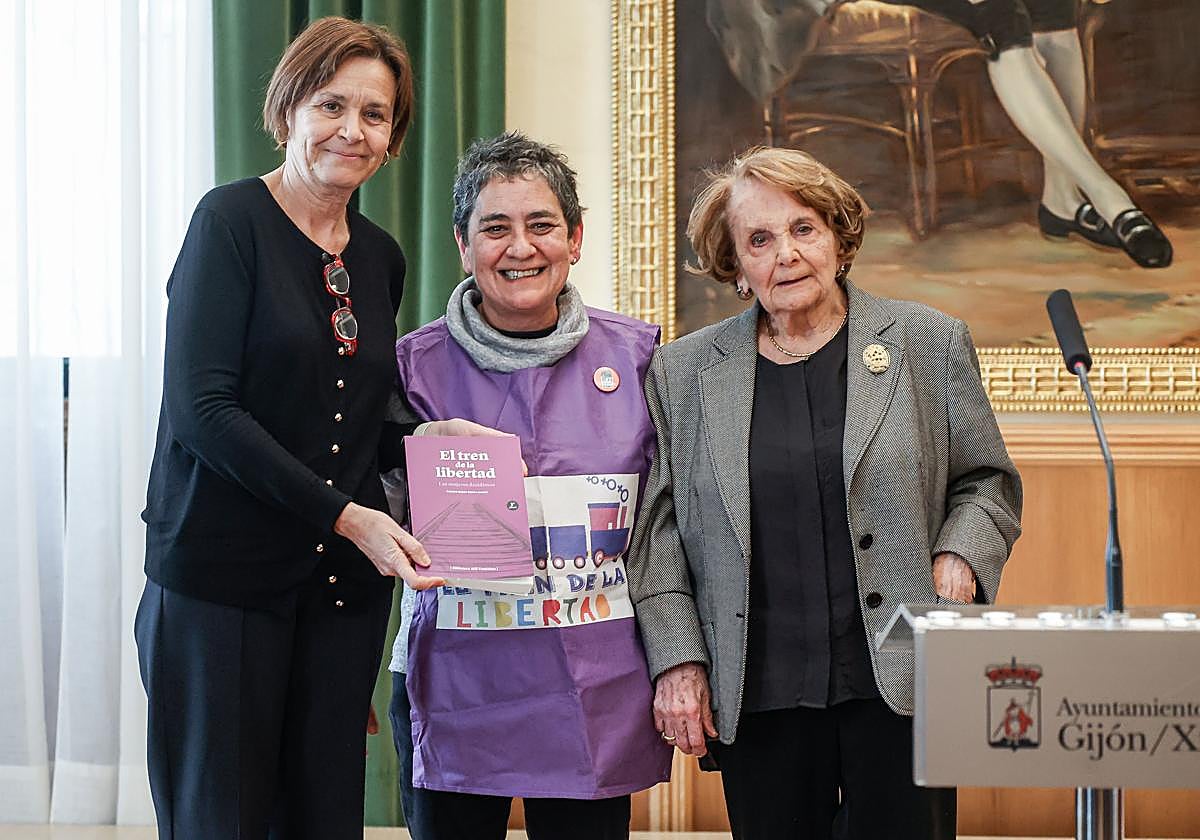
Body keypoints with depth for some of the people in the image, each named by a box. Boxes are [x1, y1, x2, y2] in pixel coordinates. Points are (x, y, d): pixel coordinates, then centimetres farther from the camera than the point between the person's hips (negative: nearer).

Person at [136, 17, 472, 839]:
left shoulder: (380, 256, 12)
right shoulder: (233, 219, -6)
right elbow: (202, 409, -14)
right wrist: (346, 515, -18)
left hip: (344, 581, 6)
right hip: (224, 573, -5)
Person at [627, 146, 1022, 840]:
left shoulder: (931, 344, 6)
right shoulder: (685, 372, 8)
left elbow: (988, 482, 11)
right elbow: (659, 527, 8)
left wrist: (959, 557, -8)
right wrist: (677, 660, 1)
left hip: (900, 682, -1)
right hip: (757, 697, 1)